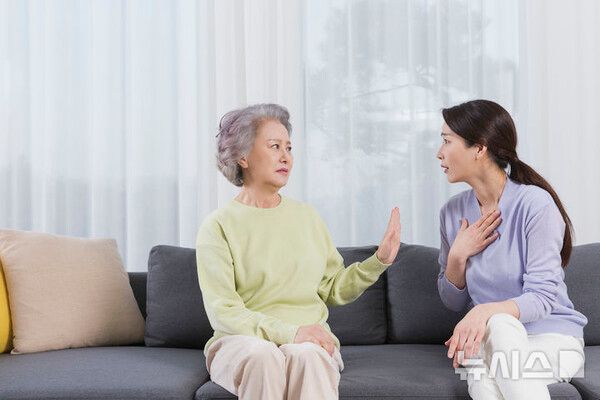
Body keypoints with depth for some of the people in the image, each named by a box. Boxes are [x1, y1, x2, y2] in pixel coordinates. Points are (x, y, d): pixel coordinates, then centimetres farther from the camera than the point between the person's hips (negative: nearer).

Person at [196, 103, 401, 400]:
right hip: (242, 341, -2)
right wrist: (288, 332, -22)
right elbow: (222, 312, -10)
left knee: (306, 355, -33)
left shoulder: (307, 216, 15)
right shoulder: (218, 227, -1)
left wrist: (379, 261, 2)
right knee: (263, 355, -37)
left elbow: (334, 289, 15)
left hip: (309, 341, 3)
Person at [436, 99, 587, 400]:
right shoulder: (453, 212, 3)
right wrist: (457, 256, -11)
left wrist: (486, 310, -37)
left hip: (552, 338, -2)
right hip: (490, 342, 2)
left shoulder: (534, 203, -14)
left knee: (498, 323, -35)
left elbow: (542, 297, -18)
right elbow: (453, 302, 9)